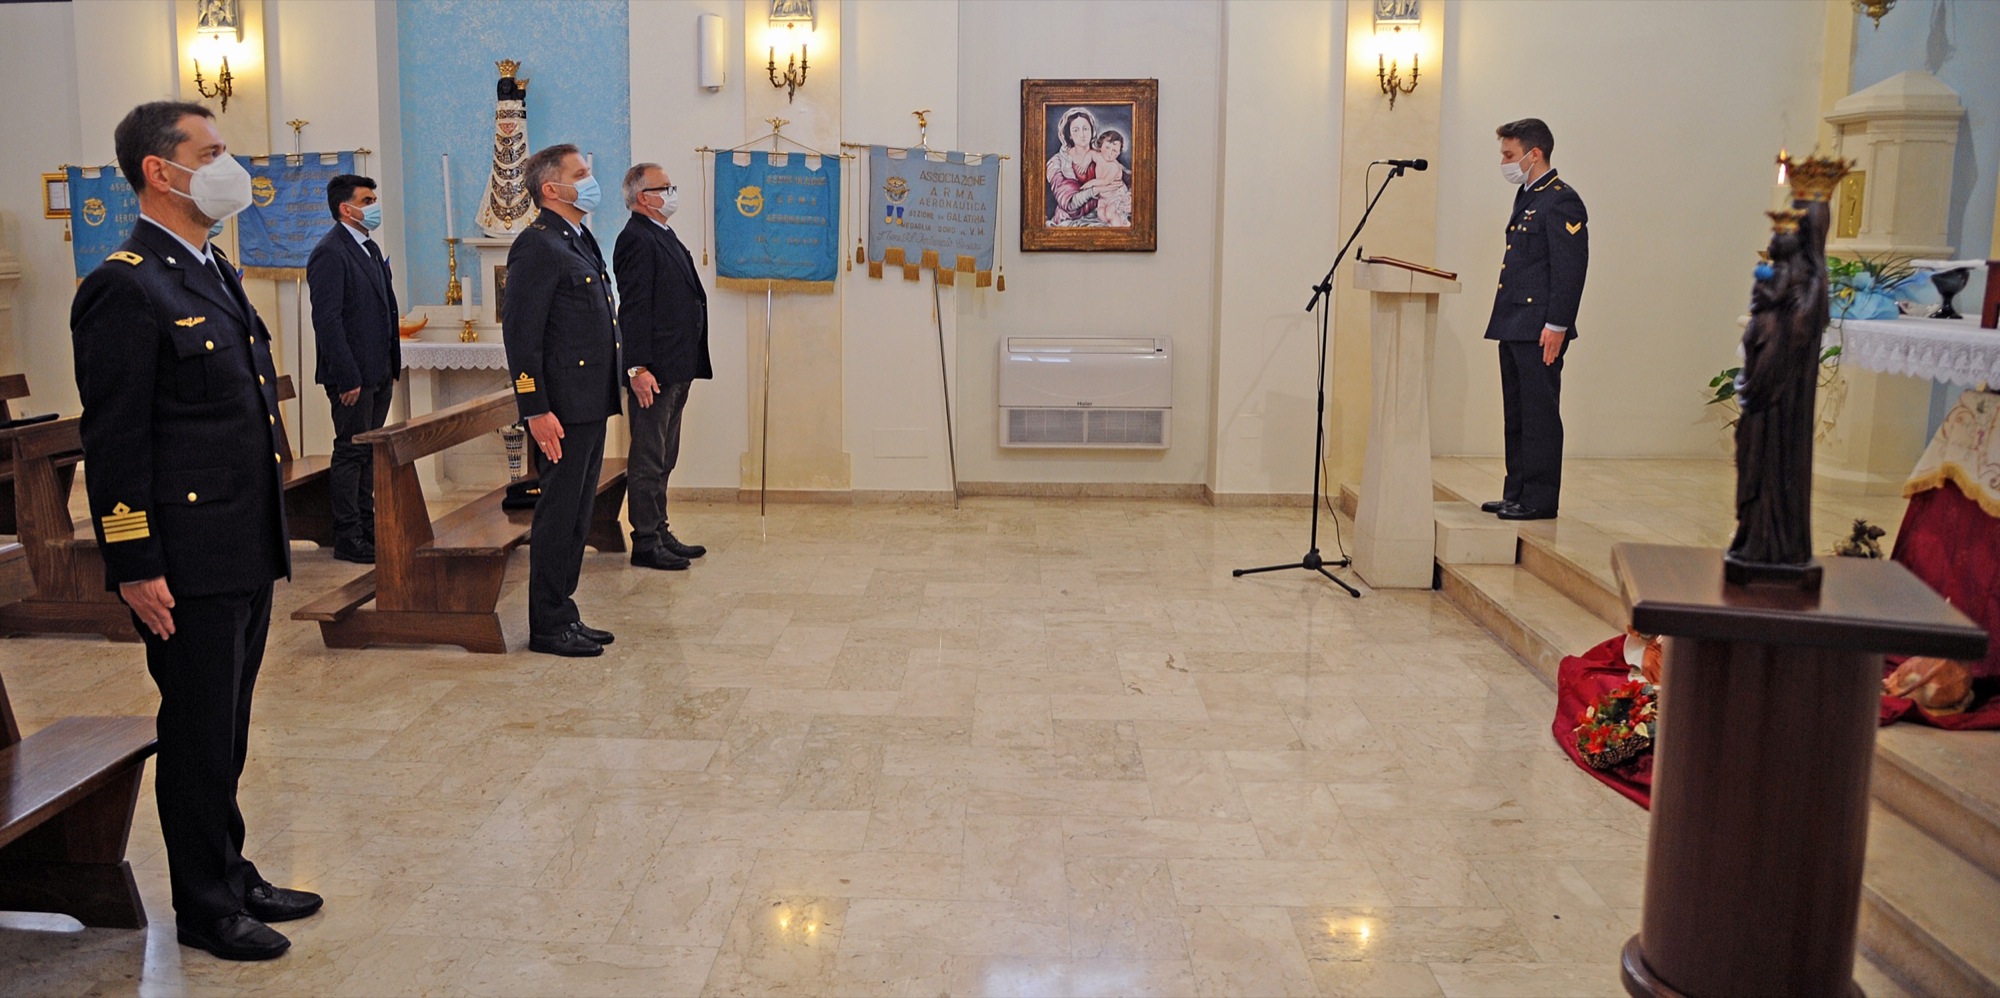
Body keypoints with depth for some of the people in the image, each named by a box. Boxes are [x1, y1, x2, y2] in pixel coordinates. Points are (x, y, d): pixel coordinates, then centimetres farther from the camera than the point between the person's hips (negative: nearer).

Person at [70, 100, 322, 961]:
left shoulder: (213, 272, 15)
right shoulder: (125, 287, -14)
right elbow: (114, 441, -16)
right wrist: (135, 566, -17)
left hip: (246, 554, 9)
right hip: (188, 565, -9)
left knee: (225, 730, 19)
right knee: (200, 736, 4)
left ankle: (231, 877, 32)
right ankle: (205, 907, 19)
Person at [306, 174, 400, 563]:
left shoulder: (370, 249, 16)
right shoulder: (330, 254, -13)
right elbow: (327, 320, -18)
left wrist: (393, 366, 15)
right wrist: (347, 378, -21)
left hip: (379, 374, 9)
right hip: (353, 377, -9)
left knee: (368, 452, 14)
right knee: (351, 454, -2)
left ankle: (366, 527, 22)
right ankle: (348, 540, 5)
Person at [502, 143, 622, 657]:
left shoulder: (581, 241, 18)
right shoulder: (536, 246, -12)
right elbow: (520, 334, -17)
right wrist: (536, 410, -21)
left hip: (592, 405, 10)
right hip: (563, 408, -9)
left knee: (577, 516, 14)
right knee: (558, 516, -2)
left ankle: (564, 615, 24)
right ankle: (548, 627, 7)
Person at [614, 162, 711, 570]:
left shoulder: (664, 237, 17)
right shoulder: (637, 240, -13)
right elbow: (634, 309, -19)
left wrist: (688, 365, 18)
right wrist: (638, 368, -24)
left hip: (676, 370, 10)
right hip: (654, 372, -10)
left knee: (662, 460, 16)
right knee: (648, 460, -3)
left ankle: (660, 533, 25)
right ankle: (645, 542, 4)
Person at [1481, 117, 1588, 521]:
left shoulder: (1561, 201, -11)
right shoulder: (1526, 196, 18)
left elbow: (1571, 268, -17)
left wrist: (1557, 325, -20)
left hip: (1539, 331, -10)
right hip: (1513, 327, 10)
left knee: (1539, 416, -4)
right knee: (1517, 415, 13)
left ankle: (1540, 499, 2)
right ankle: (1517, 494, 21)